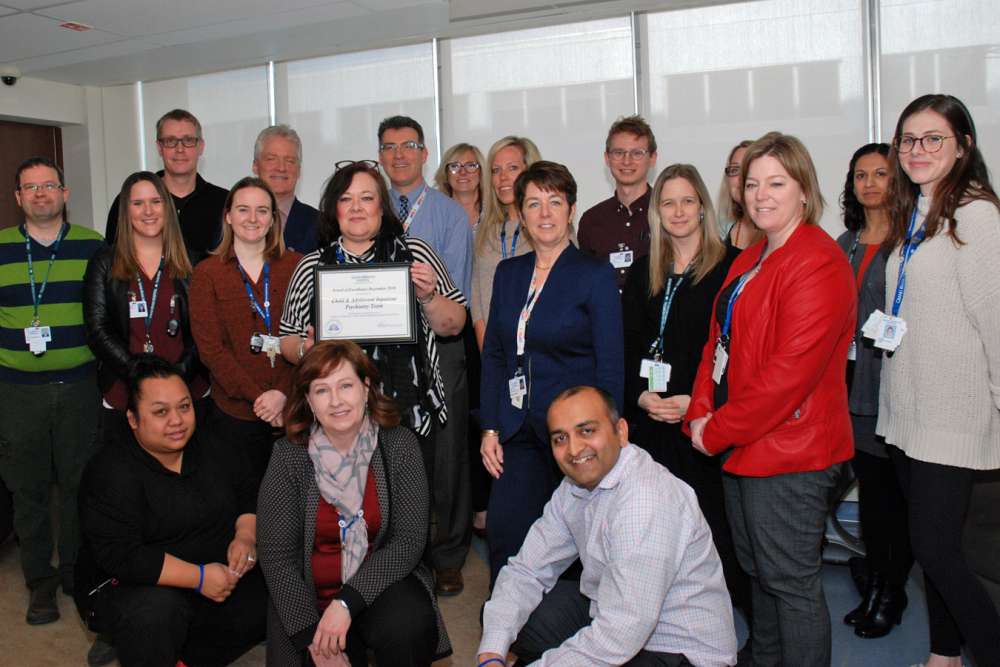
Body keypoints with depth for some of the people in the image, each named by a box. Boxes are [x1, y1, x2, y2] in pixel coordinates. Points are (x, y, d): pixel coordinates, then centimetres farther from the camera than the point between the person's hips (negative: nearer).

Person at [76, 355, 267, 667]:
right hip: (137, 588, -7)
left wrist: (246, 536, -8)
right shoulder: (112, 473, -16)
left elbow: (246, 496, 13)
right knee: (157, 611, -38)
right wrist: (198, 577, -25)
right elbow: (120, 556, -24)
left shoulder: (209, 450, 5)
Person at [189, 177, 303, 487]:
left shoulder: (294, 266, 4)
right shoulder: (207, 273, 3)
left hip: (291, 408, 1)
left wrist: (284, 392, -13)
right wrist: (257, 396, -12)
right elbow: (210, 346, -3)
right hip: (235, 412, 0)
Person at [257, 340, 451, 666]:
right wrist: (313, 639, -16)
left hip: (381, 585, 0)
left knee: (406, 626, -29)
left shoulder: (399, 444, -6)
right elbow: (277, 555, -7)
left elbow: (408, 541, -10)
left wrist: (346, 602, -21)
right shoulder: (288, 455, -6)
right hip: (307, 595, 1)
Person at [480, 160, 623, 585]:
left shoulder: (596, 275, -6)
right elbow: (494, 354, 12)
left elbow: (610, 367, -8)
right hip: (517, 432, 4)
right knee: (504, 534, 1)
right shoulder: (508, 272, 10)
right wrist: (490, 427, 6)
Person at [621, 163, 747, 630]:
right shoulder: (643, 272, 13)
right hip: (651, 421, 4)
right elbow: (627, 346, 12)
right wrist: (640, 396, -3)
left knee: (715, 518, -2)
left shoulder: (730, 266, -2)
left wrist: (699, 401, -14)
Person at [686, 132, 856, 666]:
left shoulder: (818, 264, -17)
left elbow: (790, 372, -24)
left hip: (789, 453, -9)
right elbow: (718, 342, 13)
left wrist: (717, 430, -17)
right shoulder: (750, 260, 13)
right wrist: (700, 414, -2)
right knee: (758, 572, 22)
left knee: (791, 582, 3)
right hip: (743, 446, 9)